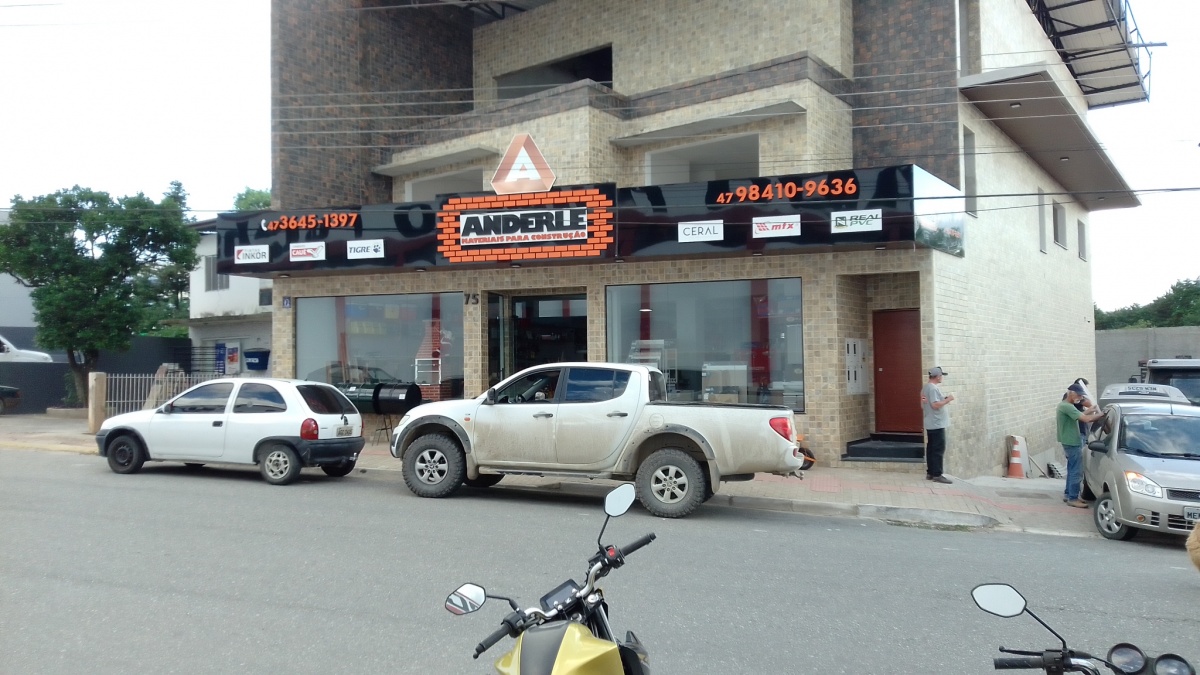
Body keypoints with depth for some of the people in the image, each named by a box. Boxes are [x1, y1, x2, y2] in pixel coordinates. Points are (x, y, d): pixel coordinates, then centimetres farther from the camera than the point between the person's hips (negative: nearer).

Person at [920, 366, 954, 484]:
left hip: (930, 424, 10)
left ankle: (930, 473, 14)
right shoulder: (933, 388, -17)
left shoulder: (925, 387, 14)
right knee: (939, 449, -7)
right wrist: (947, 400, -13)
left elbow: (923, 406, 18)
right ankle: (937, 475, -7)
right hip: (937, 424, -10)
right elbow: (935, 405, -25)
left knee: (931, 448, 11)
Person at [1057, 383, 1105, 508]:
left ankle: (1068, 494, 24)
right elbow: (1086, 419, -28)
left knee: (1072, 470, 17)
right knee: (1076, 472, -5)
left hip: (1070, 442, 11)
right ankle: (1073, 498, -1)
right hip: (1072, 443, -11)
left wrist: (1090, 411, 6)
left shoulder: (1064, 405, 12)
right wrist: (1100, 414, -15)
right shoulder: (1067, 407, -22)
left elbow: (1079, 415, 17)